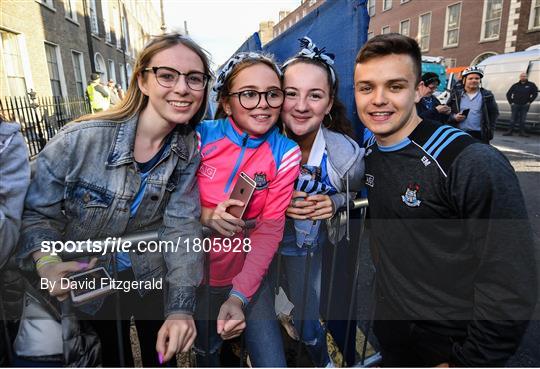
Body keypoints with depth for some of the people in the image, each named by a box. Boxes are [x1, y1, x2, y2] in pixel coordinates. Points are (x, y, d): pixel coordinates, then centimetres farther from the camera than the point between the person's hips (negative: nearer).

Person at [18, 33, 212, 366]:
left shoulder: (189, 150, -14)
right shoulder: (80, 139, -24)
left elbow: (183, 226, -18)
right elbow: (36, 212, -12)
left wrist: (181, 307, -28)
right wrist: (46, 262, -33)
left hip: (155, 282, 2)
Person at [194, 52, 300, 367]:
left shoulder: (285, 153, -13)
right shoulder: (201, 137, -14)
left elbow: (270, 229, -14)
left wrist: (239, 295, -21)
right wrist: (204, 215, -24)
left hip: (247, 274, 0)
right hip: (195, 271, 1)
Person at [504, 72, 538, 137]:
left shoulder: (531, 85, 4)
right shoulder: (515, 85, 6)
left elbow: (535, 93, 5)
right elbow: (508, 94, 11)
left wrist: (530, 101, -2)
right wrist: (511, 102, 4)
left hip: (525, 105, 0)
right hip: (515, 105, 0)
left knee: (522, 119, 3)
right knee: (513, 119, 0)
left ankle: (522, 132, 8)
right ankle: (510, 131, 4)